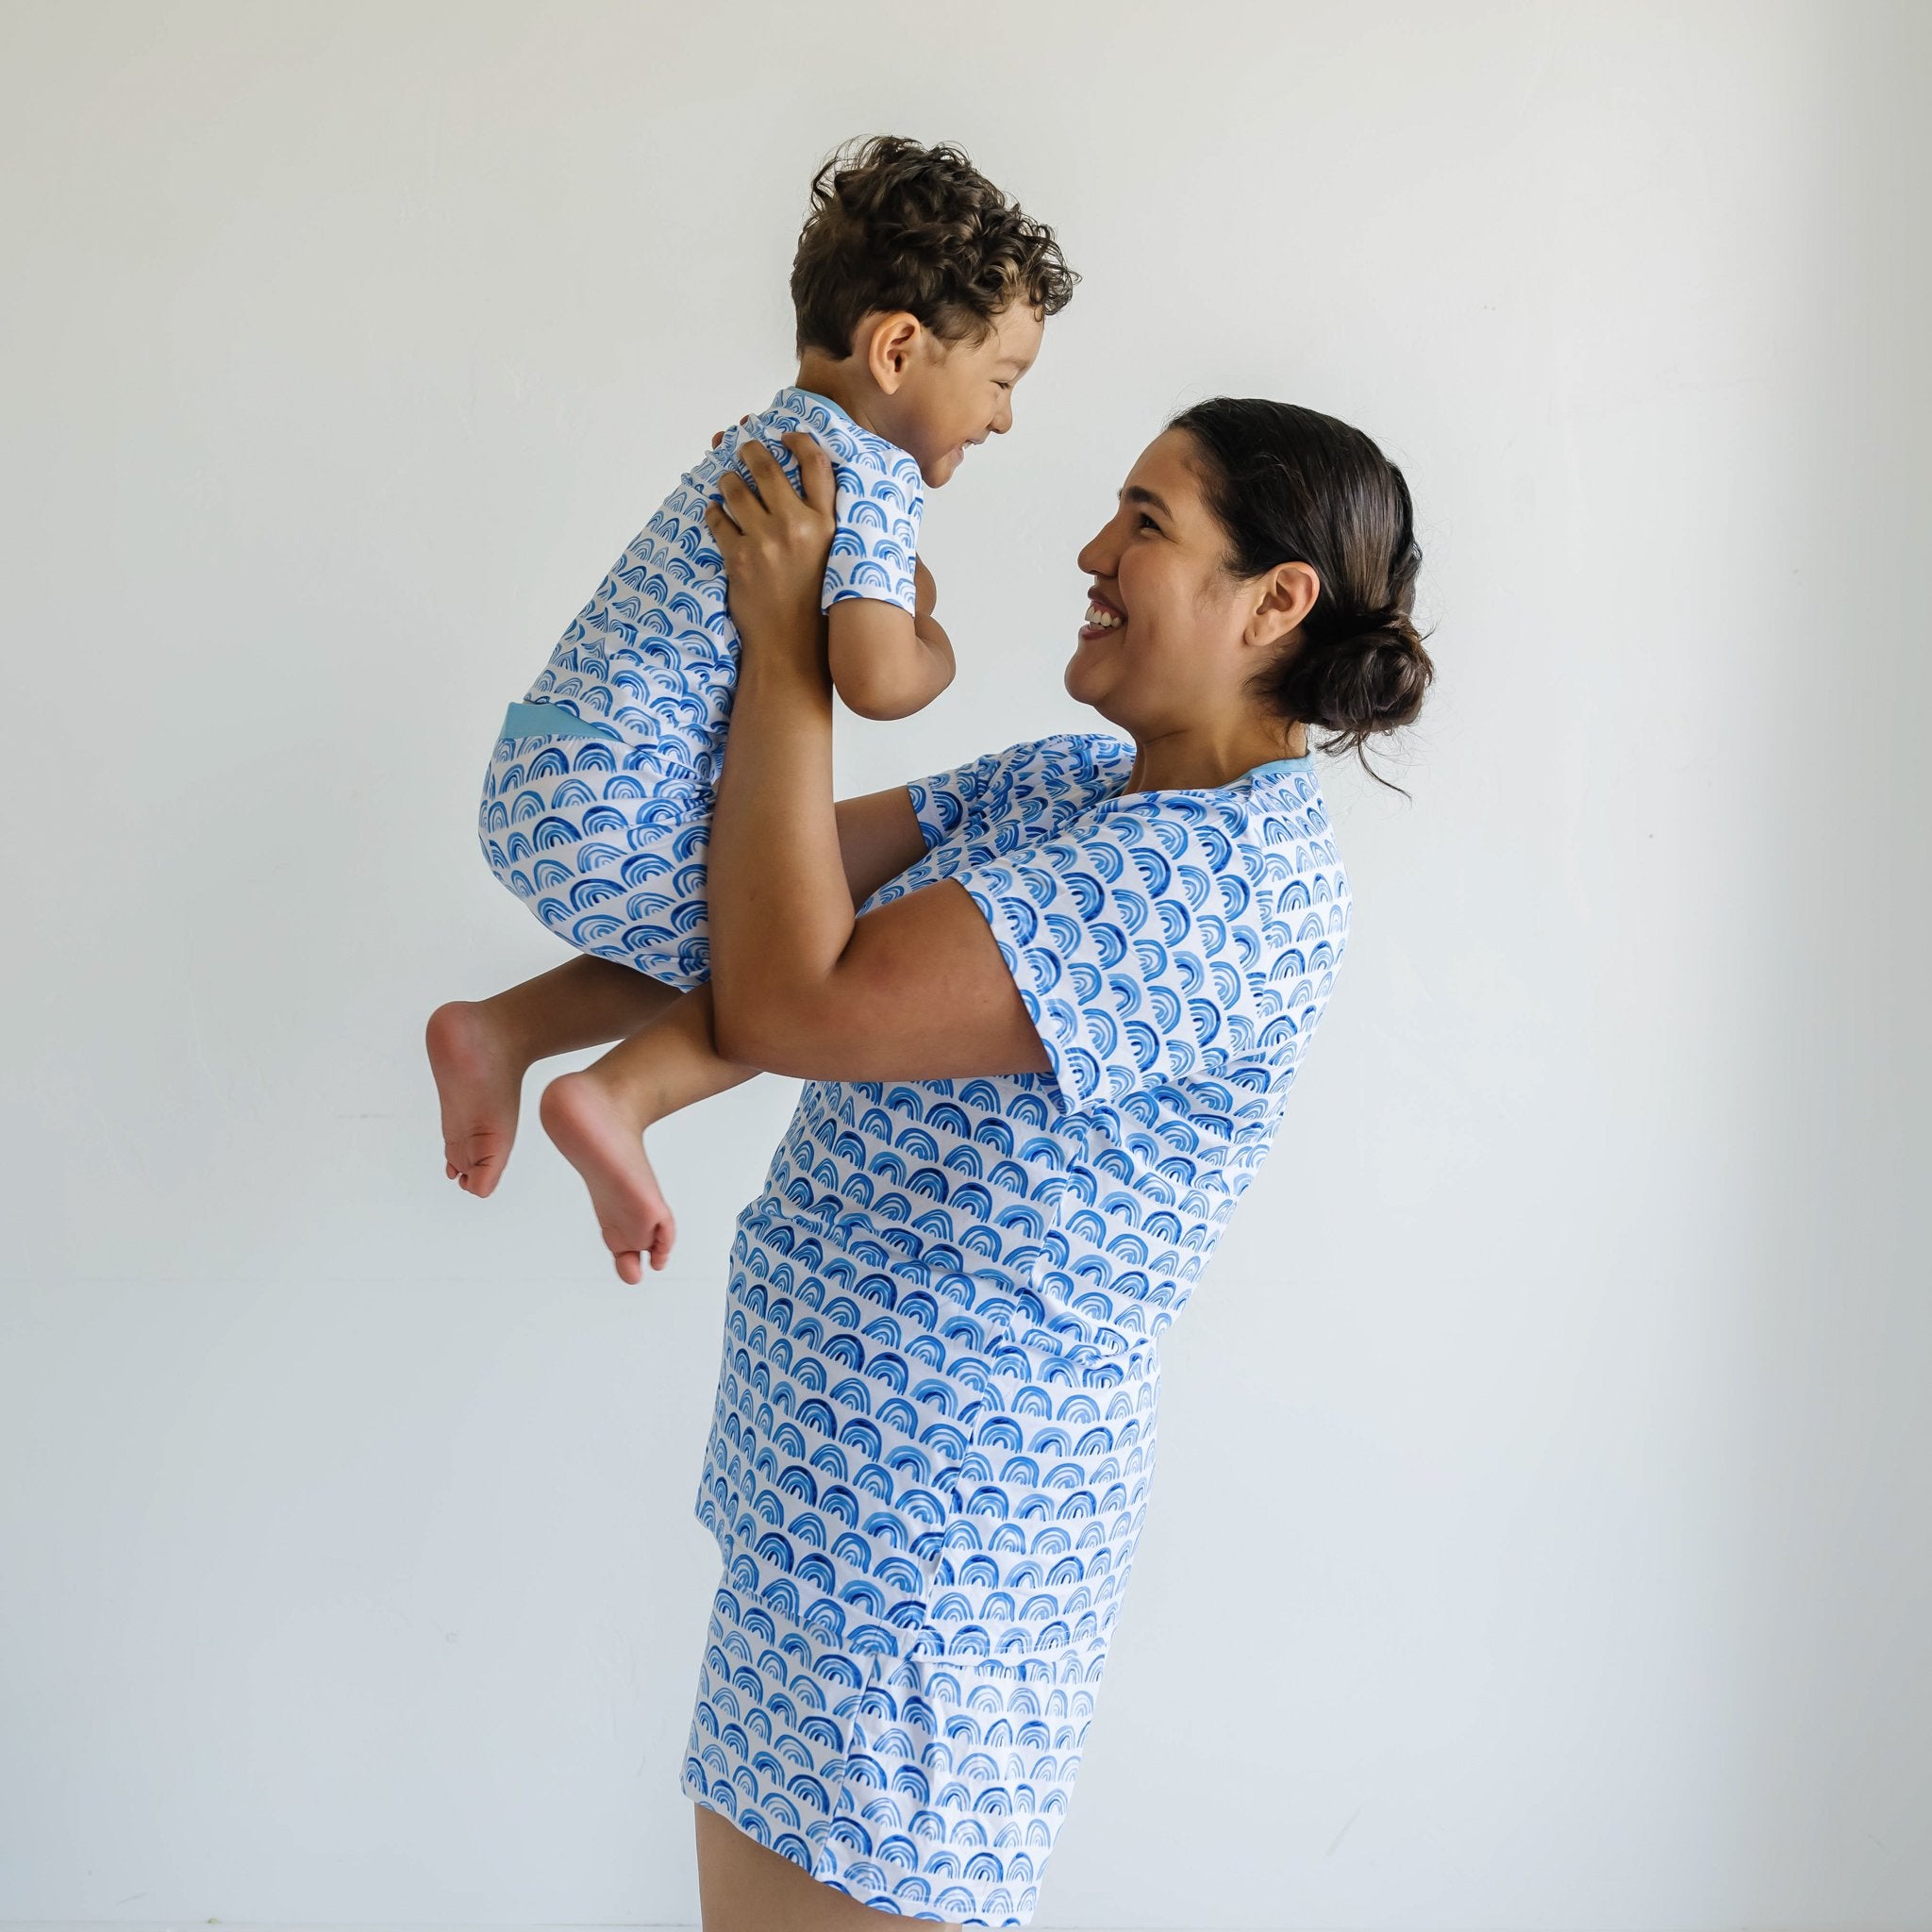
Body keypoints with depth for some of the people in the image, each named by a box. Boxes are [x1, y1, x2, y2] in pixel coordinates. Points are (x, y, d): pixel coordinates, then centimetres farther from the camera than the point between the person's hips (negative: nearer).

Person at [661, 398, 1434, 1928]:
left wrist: (786, 646, -17)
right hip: (848, 1467, 9)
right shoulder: (1076, 784, 8)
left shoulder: (1233, 879, -23)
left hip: (927, 1542, -9)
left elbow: (792, 1005, -25)